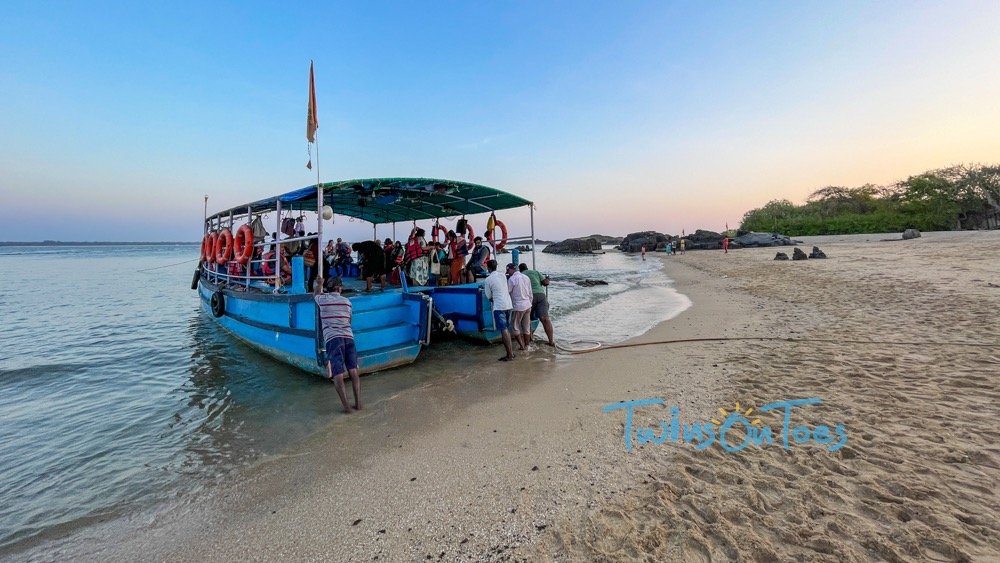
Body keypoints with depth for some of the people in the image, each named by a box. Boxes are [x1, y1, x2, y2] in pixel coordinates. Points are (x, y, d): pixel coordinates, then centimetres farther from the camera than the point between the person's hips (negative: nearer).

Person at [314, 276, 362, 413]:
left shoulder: (323, 299, 11)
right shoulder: (347, 301, 17)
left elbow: (315, 294, 36)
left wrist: (319, 283, 55)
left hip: (333, 339, -2)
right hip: (348, 337, 2)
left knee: (338, 375, -5)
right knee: (354, 372, 4)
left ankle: (346, 406, -14)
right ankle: (358, 403, -3)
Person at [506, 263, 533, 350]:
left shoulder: (512, 279, -12)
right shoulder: (526, 277, 10)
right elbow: (530, 294, 14)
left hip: (518, 307, -7)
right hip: (527, 305, 7)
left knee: (515, 327, 6)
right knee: (527, 328, 13)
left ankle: (521, 345, 5)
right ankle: (526, 345, 20)